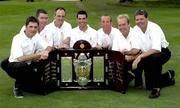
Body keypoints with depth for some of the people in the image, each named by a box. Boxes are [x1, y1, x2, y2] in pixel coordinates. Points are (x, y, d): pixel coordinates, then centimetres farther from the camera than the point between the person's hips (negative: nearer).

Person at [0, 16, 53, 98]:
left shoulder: (37, 37, -1)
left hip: (28, 66, 6)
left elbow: (49, 47, -5)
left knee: (39, 84, -12)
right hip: (13, 65, -6)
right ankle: (17, 87, -11)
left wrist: (46, 52, -29)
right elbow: (20, 58, -31)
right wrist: (38, 54, -34)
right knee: (23, 65, -40)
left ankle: (23, 84, 20)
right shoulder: (18, 38, -20)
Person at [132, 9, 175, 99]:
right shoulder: (135, 29, -6)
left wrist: (140, 56, -41)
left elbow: (156, 49, -36)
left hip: (162, 52, -6)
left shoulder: (154, 28, -24)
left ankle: (156, 88, -29)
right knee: (149, 86, 6)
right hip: (147, 55, 6)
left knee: (154, 58, -43)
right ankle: (168, 77, 35)